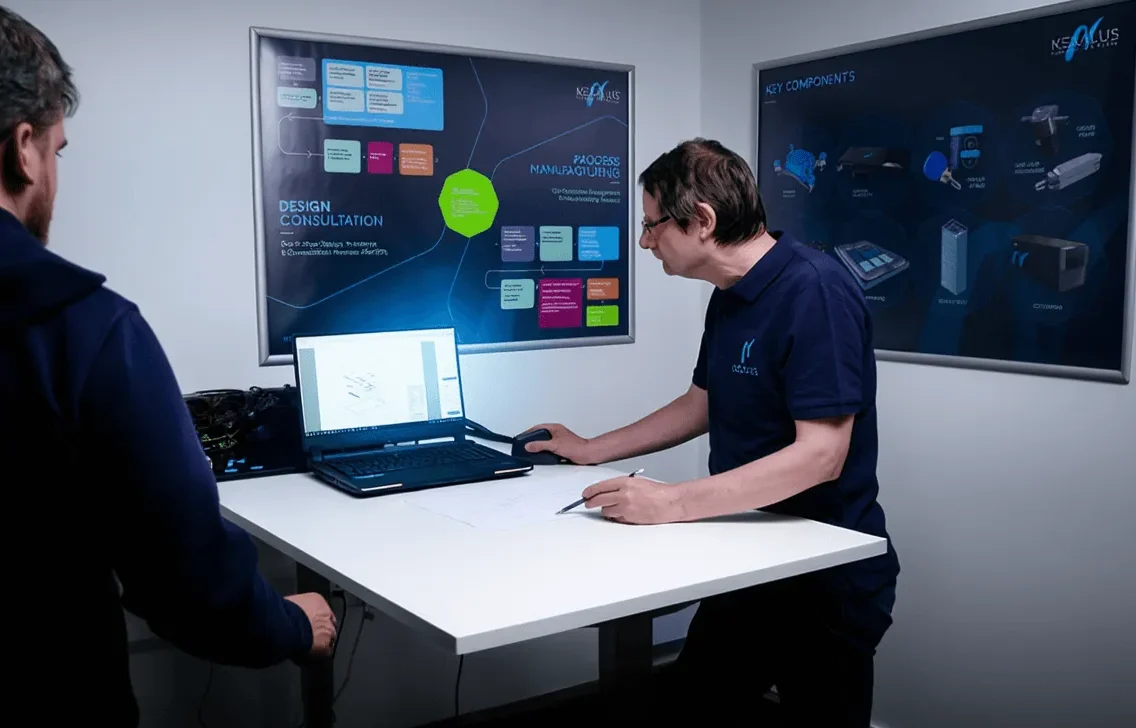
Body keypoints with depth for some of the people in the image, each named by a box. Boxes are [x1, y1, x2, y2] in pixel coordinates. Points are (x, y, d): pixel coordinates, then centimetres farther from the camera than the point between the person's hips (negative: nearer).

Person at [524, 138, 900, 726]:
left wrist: (672, 504, -31)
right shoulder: (729, 296, 6)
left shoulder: (814, 292, -23)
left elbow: (820, 454, -29)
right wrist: (591, 450, 17)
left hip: (826, 578, -8)